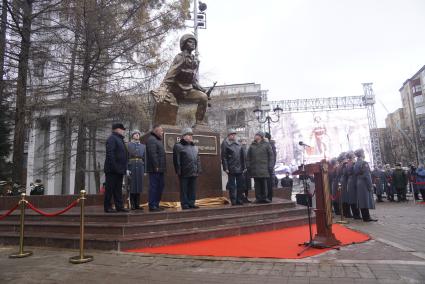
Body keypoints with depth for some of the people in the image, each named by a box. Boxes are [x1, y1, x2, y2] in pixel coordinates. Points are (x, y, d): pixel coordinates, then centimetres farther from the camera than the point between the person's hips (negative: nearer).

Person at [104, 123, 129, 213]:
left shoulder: (120, 139, 21)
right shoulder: (112, 139, -9)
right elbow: (110, 154, -19)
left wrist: (124, 168, 17)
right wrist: (114, 167, -24)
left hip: (119, 170, 10)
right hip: (112, 170, -9)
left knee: (118, 189, 11)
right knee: (110, 189, -1)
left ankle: (119, 206, 15)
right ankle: (107, 207, 7)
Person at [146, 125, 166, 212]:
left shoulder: (158, 140, 23)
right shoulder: (151, 140, -10)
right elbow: (152, 154, -20)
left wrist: (163, 167, 18)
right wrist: (156, 166, -23)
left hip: (159, 169, 10)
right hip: (155, 169, -10)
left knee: (160, 186, 13)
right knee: (154, 187, -6)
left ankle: (156, 204, 21)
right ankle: (152, 206, 0)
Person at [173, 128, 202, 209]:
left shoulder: (195, 147, 20)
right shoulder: (178, 146, -1)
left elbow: (198, 159, 20)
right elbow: (176, 160, -7)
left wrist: (199, 170, 12)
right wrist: (178, 171, -12)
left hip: (193, 173, 6)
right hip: (184, 173, -6)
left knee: (192, 189, 9)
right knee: (184, 190, 0)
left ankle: (191, 203, 17)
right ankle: (185, 204, 8)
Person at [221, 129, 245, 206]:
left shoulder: (238, 144, 14)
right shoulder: (225, 144, -3)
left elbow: (242, 156, 16)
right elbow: (224, 157, -8)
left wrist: (243, 167, 11)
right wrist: (226, 168, -13)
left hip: (239, 168, 5)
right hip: (231, 169, -5)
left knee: (240, 185, 8)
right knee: (232, 185, 2)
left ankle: (239, 199, 19)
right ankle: (233, 200, 10)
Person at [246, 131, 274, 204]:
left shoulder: (266, 145, 6)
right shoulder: (252, 146, 12)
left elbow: (271, 156, 3)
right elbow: (248, 158, 11)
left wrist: (270, 166, -5)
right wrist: (248, 166, 3)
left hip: (264, 168, -2)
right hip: (255, 169, 2)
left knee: (264, 183, 1)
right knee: (257, 184, 3)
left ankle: (264, 197, 10)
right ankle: (258, 198, 8)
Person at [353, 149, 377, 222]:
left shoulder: (356, 164, 11)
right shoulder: (364, 163, -14)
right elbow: (367, 176, -17)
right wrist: (370, 186, -15)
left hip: (359, 184, 8)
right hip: (365, 184, -8)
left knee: (362, 201, 9)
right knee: (366, 200, -3)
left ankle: (365, 217, 16)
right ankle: (367, 217, 0)